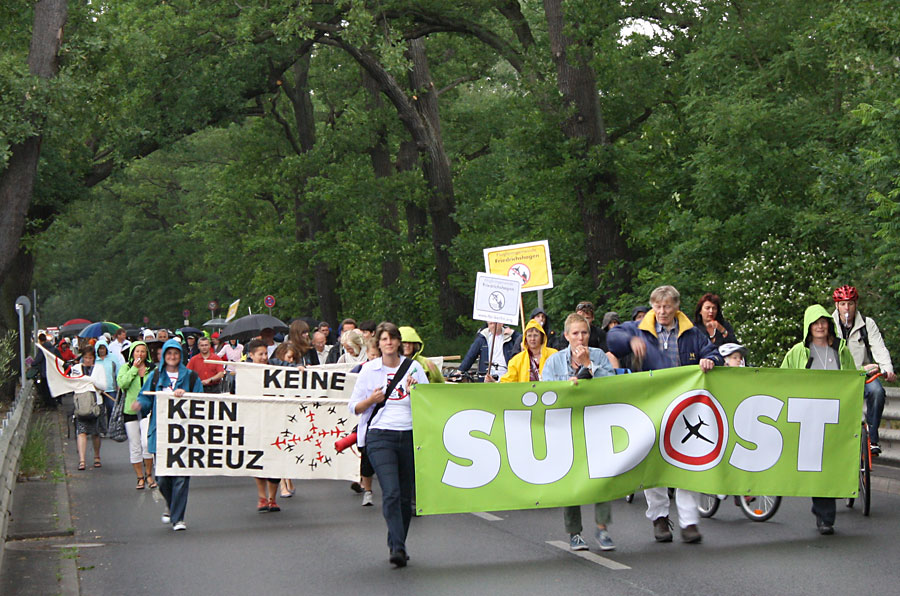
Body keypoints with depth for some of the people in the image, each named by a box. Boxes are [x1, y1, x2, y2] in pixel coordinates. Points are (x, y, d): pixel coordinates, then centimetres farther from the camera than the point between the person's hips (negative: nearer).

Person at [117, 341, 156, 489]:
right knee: (134, 447, 4)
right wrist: (134, 368, -12)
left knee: (147, 443, -16)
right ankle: (140, 477, 15)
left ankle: (149, 474, 1)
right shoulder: (126, 368, 5)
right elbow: (122, 383, -12)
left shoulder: (153, 369, 7)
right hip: (130, 410, 1)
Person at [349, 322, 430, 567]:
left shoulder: (413, 367, 9)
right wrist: (372, 399, -9)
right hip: (380, 436, -2)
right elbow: (354, 407, 9)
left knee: (406, 495, 5)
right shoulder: (369, 370, 6)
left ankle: (397, 545, 20)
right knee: (391, 493, -16)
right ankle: (397, 548, -17)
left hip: (410, 435, 2)